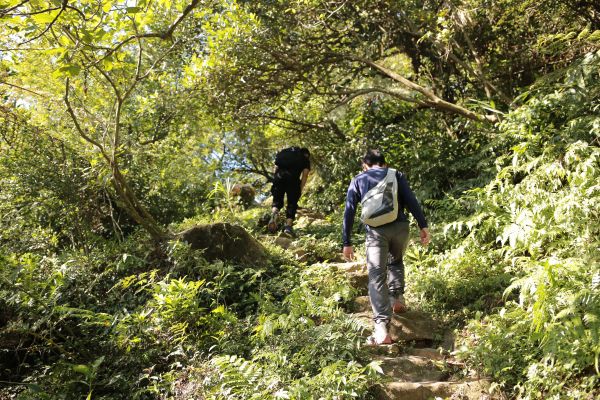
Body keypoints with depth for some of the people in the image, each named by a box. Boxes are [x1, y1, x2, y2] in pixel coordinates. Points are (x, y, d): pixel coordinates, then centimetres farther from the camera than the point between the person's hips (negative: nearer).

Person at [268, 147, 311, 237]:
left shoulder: (286, 152, 34)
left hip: (279, 176, 3)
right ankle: (288, 226, -8)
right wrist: (300, 190, 9)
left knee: (277, 200, 14)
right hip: (292, 177, -3)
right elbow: (305, 175, 9)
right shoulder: (305, 159, 24)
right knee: (292, 203, 6)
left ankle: (274, 214, -16)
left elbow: (276, 167, 21)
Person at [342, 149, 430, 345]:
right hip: (400, 227, 2)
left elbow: (349, 213, 11)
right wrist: (423, 226, 0)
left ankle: (381, 328, -17)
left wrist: (347, 243, 14)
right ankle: (397, 297, 19)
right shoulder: (396, 175, 18)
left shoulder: (357, 180, 18)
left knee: (377, 278, -5)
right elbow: (411, 201, 3)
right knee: (396, 261, 32)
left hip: (376, 231, -1)